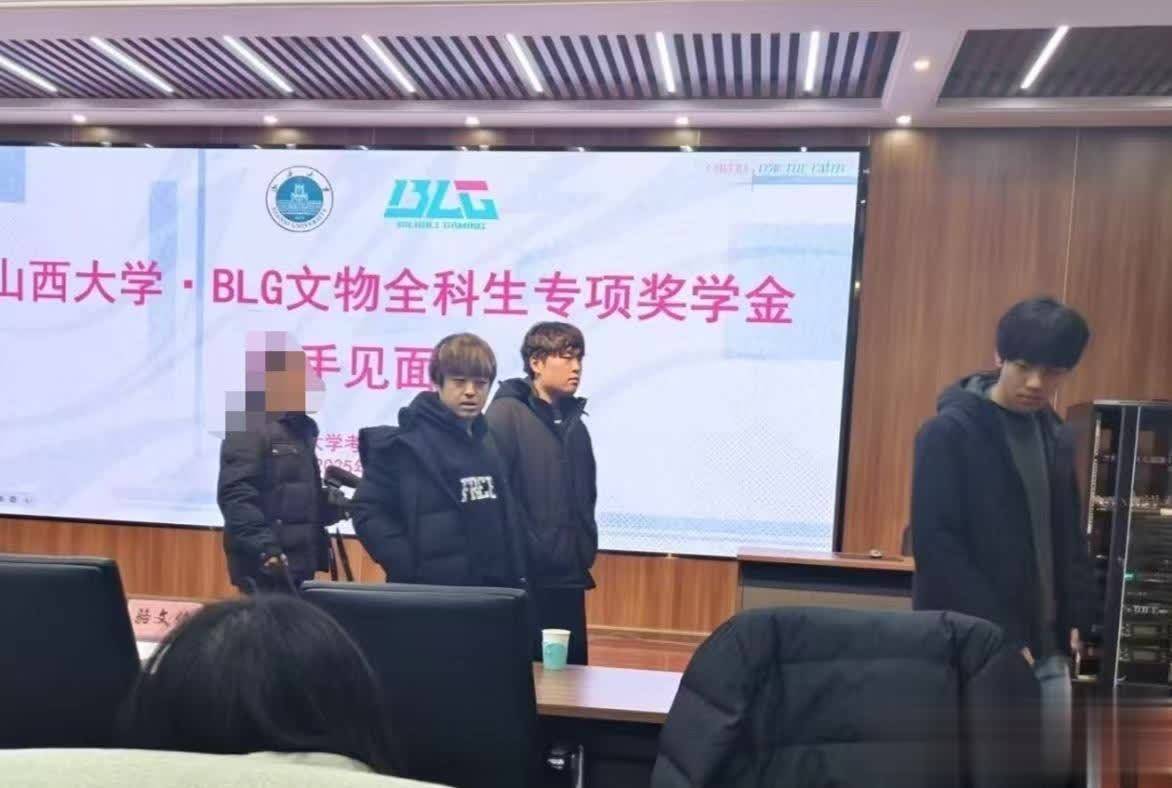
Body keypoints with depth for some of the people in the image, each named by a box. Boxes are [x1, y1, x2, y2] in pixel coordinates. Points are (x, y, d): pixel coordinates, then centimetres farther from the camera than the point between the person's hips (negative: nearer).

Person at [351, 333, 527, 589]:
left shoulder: (489, 444, 12)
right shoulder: (408, 442, -10)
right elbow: (368, 511, -12)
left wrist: (514, 575, 9)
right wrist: (413, 570, -18)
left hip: (491, 589, 7)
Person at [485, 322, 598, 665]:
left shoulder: (574, 422, 15)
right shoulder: (507, 413, -8)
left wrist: (585, 549, 13)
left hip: (568, 575, 7)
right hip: (523, 575, -7)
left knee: (571, 667, 11)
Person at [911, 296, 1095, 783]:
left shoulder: (1057, 438, 10)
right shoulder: (950, 431, -11)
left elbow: (1069, 537, 17)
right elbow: (935, 542, -16)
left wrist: (1078, 617, 4)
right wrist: (998, 634, -18)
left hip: (1044, 645, 7)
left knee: (1054, 765, 12)